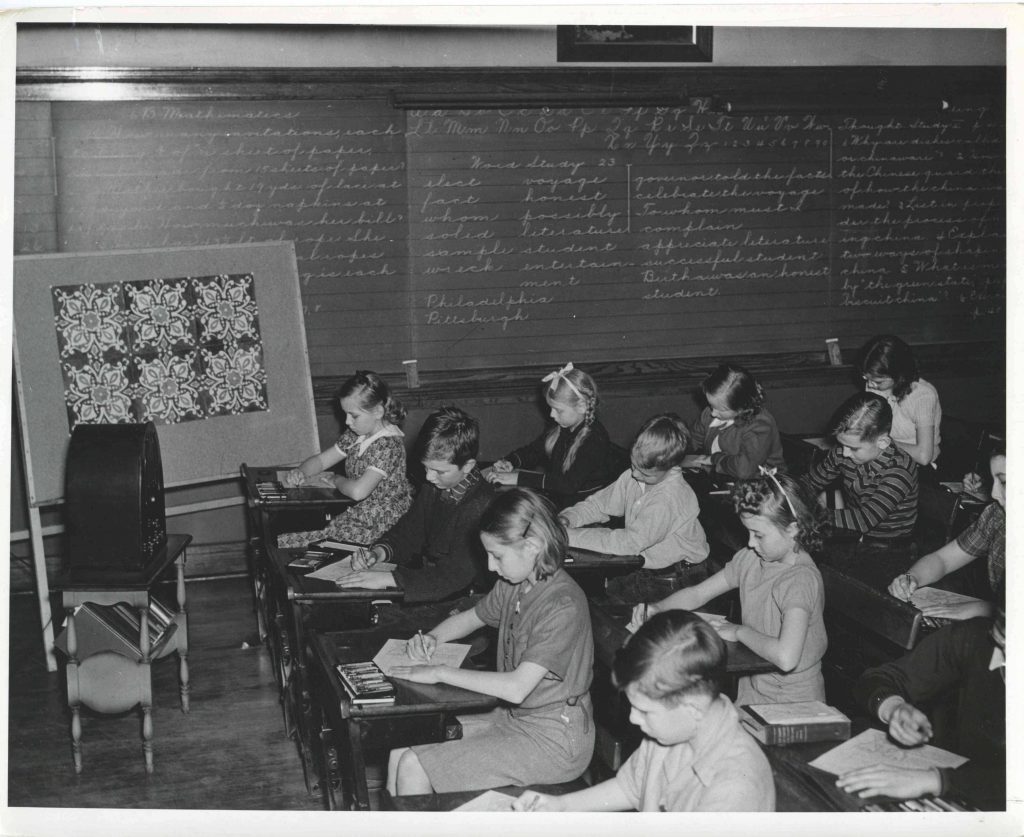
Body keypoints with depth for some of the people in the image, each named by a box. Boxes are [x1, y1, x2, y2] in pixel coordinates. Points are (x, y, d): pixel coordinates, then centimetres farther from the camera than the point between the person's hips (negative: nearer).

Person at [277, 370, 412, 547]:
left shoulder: (389, 445, -23)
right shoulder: (355, 434, 5)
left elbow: (358, 491, -31)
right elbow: (321, 460, 14)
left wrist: (337, 480, -9)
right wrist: (300, 473, -8)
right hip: (356, 515, 8)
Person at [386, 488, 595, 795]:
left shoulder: (562, 605, -23)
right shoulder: (513, 585, 4)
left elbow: (517, 687, -28)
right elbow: (471, 617, 24)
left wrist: (440, 672, -21)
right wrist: (432, 638, 3)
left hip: (555, 740, -8)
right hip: (513, 718, 8)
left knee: (414, 770, -13)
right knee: (401, 751, -2)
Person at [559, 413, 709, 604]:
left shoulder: (670, 497, -27)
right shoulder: (633, 476, -2)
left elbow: (630, 542, -31)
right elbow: (599, 504, 11)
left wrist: (570, 536, -29)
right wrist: (567, 519, -10)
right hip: (645, 563, 8)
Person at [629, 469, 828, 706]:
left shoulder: (801, 579, -24)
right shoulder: (751, 558, 1)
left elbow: (785, 657, -38)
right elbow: (697, 593, 12)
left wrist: (740, 631, -21)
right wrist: (656, 608, -7)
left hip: (791, 704, -7)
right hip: (751, 686, 7)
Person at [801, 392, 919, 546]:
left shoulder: (899, 470, -26)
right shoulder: (842, 453, -8)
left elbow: (865, 519, -32)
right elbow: (810, 481, 4)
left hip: (890, 546, -5)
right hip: (852, 534, 5)